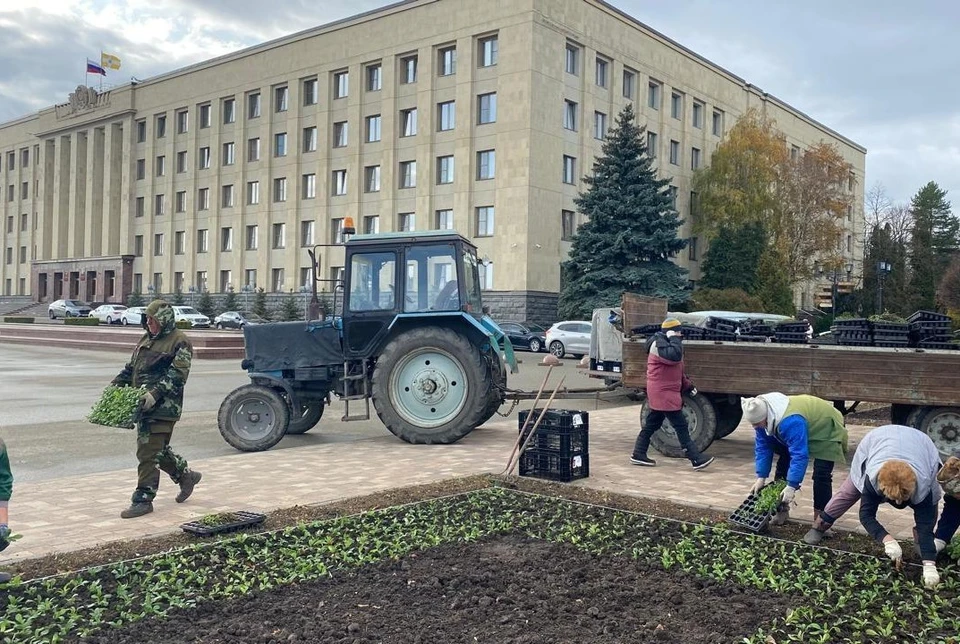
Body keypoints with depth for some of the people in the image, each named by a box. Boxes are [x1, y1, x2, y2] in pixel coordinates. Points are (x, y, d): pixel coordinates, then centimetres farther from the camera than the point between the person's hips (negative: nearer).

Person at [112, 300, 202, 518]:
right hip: (145, 405, 9)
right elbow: (131, 367, 24)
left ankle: (143, 499, 0)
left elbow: (177, 375, -18)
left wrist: (155, 394, -27)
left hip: (162, 407, -9)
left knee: (148, 453, -8)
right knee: (158, 449, 17)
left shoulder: (179, 342, -8)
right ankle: (186, 476, 36)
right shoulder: (146, 339, 19)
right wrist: (116, 384, 10)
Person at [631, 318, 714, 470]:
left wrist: (688, 385, 19)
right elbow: (674, 356, -33)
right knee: (681, 426, -10)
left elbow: (677, 369, 24)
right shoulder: (658, 343, -14)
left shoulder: (667, 343, 19)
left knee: (652, 424, 13)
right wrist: (674, 339, -19)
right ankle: (696, 460, -9)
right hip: (663, 393, -11)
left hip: (667, 392, 11)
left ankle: (638, 455, 19)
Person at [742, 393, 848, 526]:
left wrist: (791, 486, -44)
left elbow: (799, 455, -45)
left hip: (826, 432, -8)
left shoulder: (790, 421, -45)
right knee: (783, 465, 3)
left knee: (821, 475, -17)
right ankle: (782, 510, 9)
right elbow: (762, 447, -12)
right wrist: (761, 477, -16)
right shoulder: (762, 415, -18)